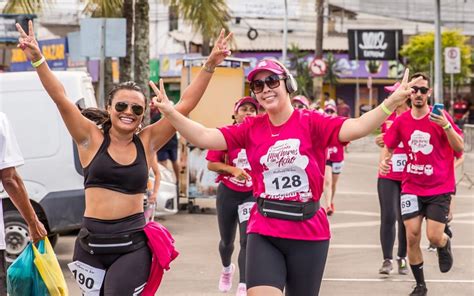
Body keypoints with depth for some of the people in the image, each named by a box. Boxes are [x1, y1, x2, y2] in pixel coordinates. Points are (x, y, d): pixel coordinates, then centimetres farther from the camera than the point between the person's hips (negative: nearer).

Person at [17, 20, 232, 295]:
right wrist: (38, 59, -21)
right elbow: (61, 98, -9)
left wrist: (209, 66, -7)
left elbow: (185, 105, 0)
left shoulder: (147, 142, 4)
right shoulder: (92, 138, 1)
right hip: (92, 242, 1)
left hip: (133, 245, -1)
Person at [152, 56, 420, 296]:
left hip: (308, 232, -1)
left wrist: (392, 102, -35)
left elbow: (355, 128, -21)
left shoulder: (311, 122, -7)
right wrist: (170, 112, -14)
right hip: (264, 232, 1)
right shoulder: (251, 129, 3)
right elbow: (205, 137, -2)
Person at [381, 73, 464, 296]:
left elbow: (460, 147, -14)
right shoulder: (401, 121, 0)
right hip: (411, 188, 3)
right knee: (412, 237, -3)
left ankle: (445, 244, 30)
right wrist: (385, 160, -8)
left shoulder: (440, 116, -9)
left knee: (434, 237, -9)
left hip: (439, 188, -2)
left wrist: (446, 125, -30)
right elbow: (389, 147, 13)